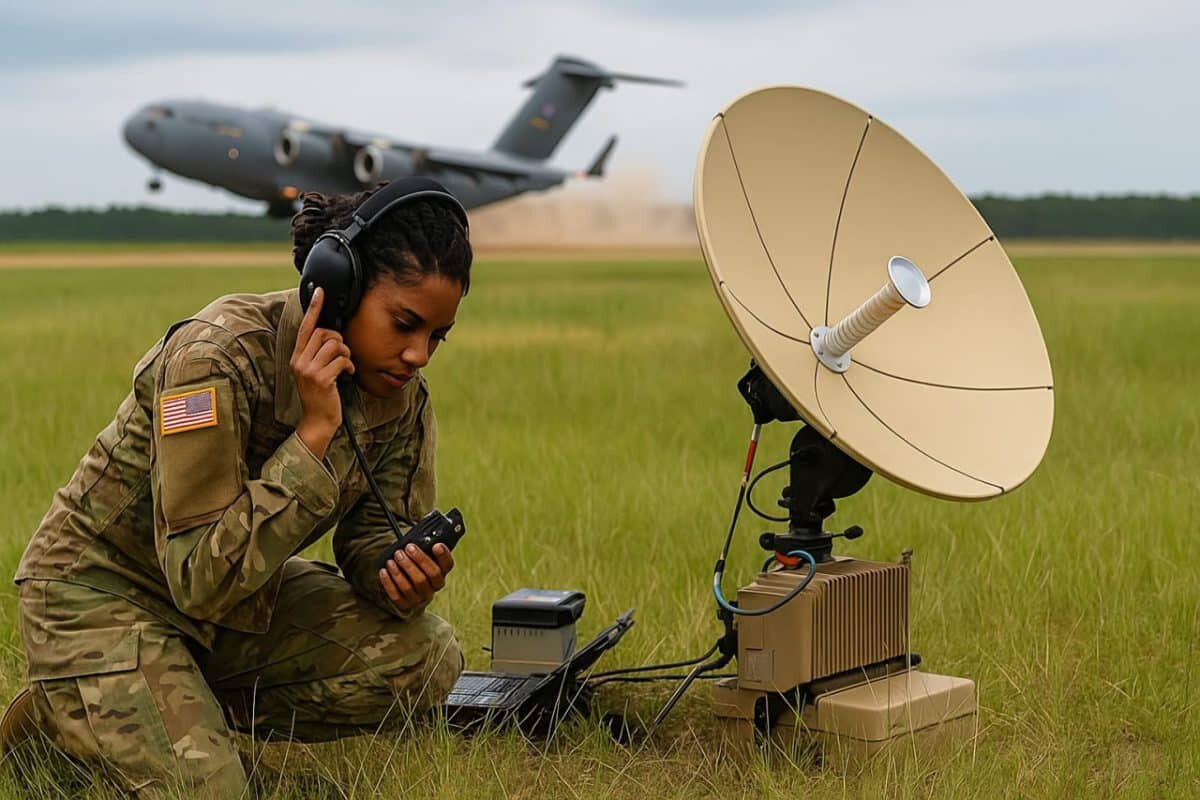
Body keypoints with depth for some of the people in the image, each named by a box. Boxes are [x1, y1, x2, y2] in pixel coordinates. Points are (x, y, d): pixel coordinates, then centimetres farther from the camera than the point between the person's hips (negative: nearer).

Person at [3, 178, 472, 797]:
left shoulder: (400, 391, -9)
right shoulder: (218, 358, -30)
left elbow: (374, 536, 0)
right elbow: (204, 579, -34)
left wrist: (406, 574, -25)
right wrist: (314, 432, -37)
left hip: (248, 594, 7)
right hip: (105, 590, -7)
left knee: (426, 658, -11)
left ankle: (202, 711, 2)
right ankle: (59, 718, 6)